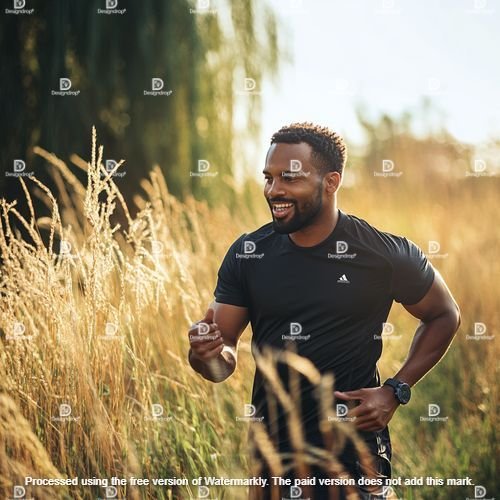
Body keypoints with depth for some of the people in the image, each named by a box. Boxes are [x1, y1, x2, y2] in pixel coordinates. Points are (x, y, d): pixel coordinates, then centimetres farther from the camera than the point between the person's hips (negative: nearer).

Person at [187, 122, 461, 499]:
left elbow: (445, 316, 5)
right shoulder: (248, 254, -4)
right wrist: (207, 353, -23)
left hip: (353, 453, -4)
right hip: (272, 447, 4)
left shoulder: (385, 255, -12)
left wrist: (396, 391, -5)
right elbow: (225, 360, 1)